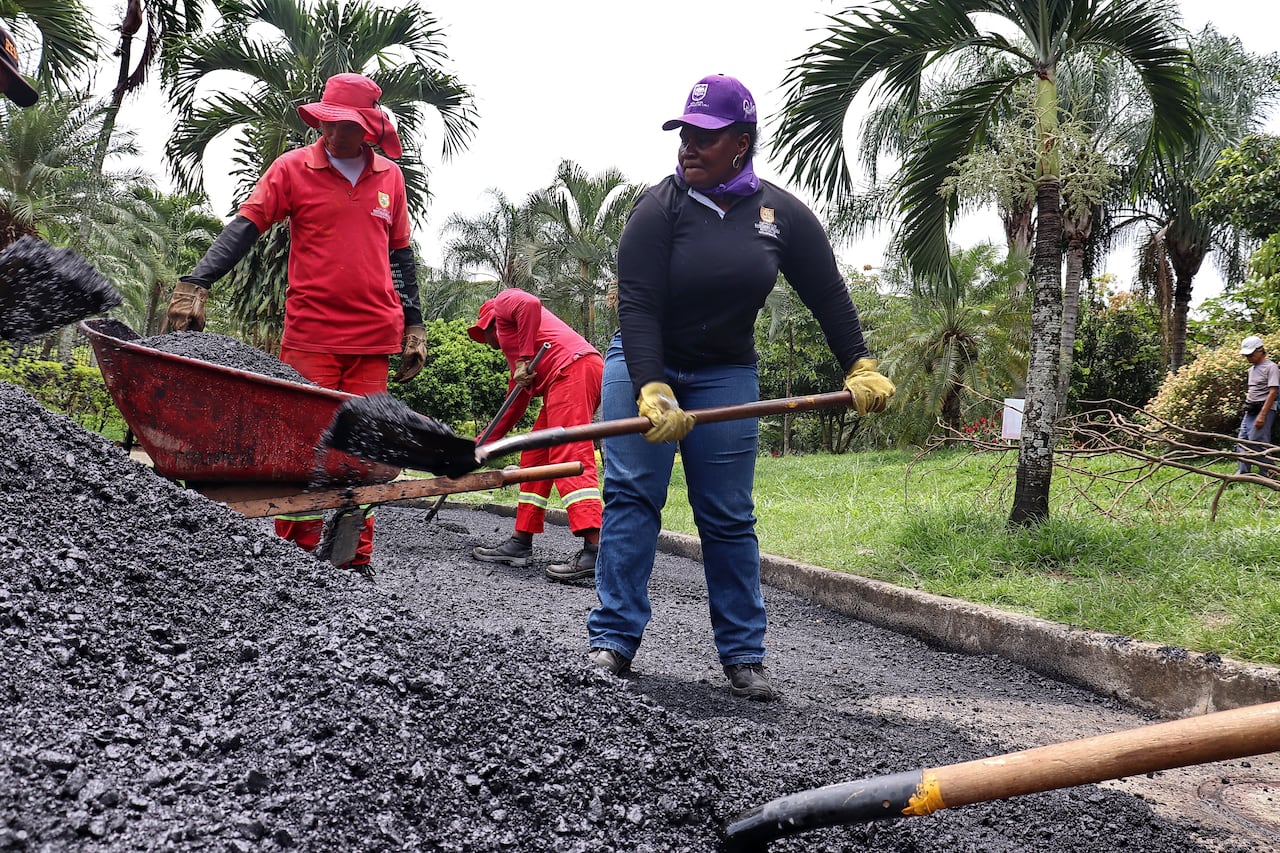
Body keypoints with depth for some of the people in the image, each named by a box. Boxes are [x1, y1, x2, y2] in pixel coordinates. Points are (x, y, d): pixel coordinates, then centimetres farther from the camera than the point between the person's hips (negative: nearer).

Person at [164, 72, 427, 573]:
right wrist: (194, 286, -17)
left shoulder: (389, 176, 12)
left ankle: (354, 560, 9)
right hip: (310, 334, -2)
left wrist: (413, 326, 16)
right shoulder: (294, 168, 3)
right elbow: (244, 227, -4)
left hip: (374, 338, 3)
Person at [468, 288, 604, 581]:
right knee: (535, 458, 13)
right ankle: (521, 543, 15)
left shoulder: (503, 301, 15)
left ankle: (595, 549, -30)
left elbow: (530, 304, -11)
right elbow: (514, 407, 37)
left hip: (573, 368, -10)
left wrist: (524, 360, -8)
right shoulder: (514, 351, 36)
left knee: (570, 456, -19)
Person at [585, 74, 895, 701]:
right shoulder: (658, 208, -13)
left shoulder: (783, 214, -3)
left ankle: (743, 655, 8)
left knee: (730, 516, 1)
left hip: (725, 375, 2)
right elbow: (637, 308, -20)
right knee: (630, 496, -9)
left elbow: (827, 294, 6)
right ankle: (613, 641, -4)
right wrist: (651, 391, -31)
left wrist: (860, 367, -1)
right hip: (643, 366, -2)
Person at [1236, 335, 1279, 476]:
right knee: (1242, 442, 6)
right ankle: (1243, 474, 10)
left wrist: (1262, 415, -20)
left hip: (1264, 410, -8)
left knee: (1258, 443, -12)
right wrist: (1246, 408, 14)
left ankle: (1268, 474, -3)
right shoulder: (1252, 369, 17)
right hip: (1250, 411, 8)